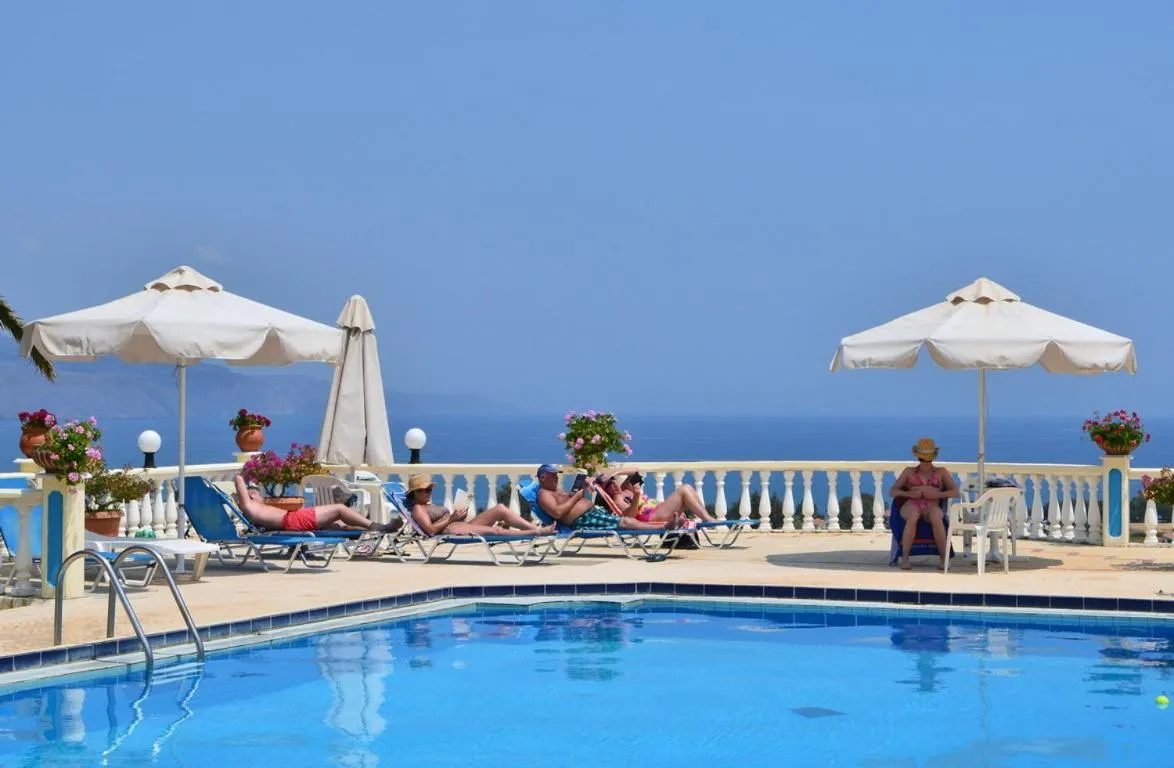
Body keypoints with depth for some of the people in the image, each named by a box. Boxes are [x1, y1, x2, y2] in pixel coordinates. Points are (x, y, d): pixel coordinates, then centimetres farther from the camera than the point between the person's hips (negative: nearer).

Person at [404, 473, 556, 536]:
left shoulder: (430, 506, 32)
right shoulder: (418, 508, 3)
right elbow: (431, 530, -14)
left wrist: (459, 514, 4)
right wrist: (451, 518, -13)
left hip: (464, 524, 10)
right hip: (452, 530, -10)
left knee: (500, 509, -4)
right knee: (494, 530, -29)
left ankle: (537, 528, -13)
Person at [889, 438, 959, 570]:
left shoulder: (941, 472, 20)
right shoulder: (909, 472, 21)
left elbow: (956, 493, 9)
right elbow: (892, 491, 14)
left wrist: (937, 494, -9)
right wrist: (909, 493, -7)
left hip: (931, 506, 0)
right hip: (912, 505, 0)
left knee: (936, 518, -39)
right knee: (912, 517, -39)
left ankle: (944, 558, -34)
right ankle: (904, 558, -38)